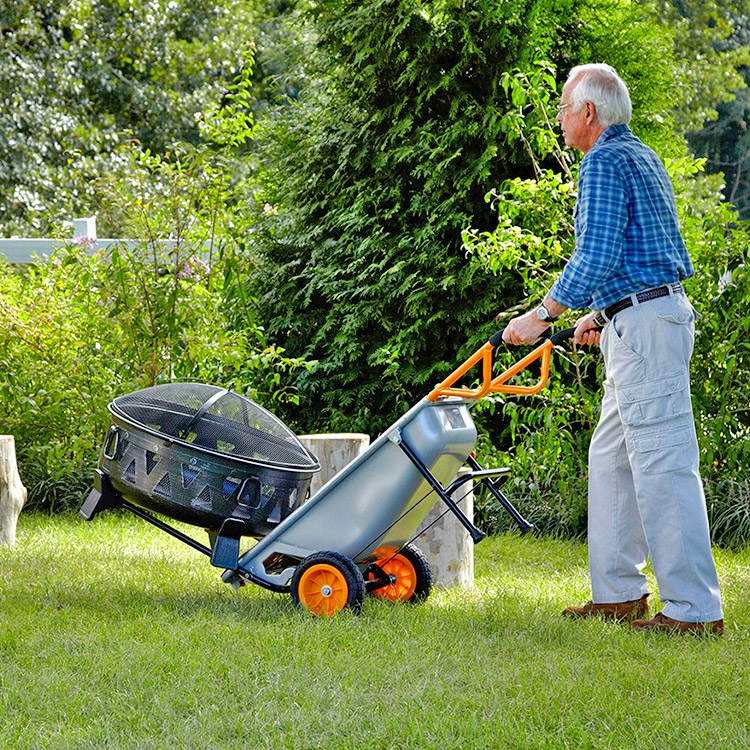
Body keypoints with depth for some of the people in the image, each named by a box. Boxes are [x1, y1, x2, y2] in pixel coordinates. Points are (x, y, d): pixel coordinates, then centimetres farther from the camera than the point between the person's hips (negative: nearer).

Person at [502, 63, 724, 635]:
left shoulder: (606, 161, -11)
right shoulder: (641, 157, 21)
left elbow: (596, 258, -19)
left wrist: (540, 318, -12)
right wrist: (601, 315, 29)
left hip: (644, 325, -11)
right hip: (646, 323, 11)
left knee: (663, 465, -10)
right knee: (611, 458, 15)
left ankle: (694, 608, -9)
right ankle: (619, 593, 18)